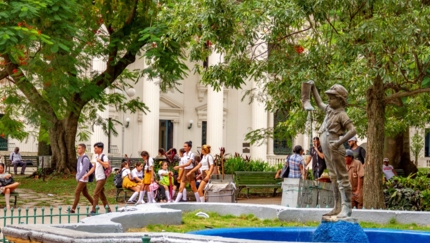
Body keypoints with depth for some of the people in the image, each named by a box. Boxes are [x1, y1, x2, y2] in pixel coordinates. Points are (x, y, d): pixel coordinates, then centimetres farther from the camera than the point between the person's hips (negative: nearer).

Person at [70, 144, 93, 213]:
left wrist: (78, 177, -13)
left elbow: (84, 169, -19)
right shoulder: (79, 157, 14)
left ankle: (73, 209, -11)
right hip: (80, 179, 9)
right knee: (85, 194, 12)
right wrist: (77, 177, 9)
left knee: (77, 192, -11)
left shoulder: (85, 158, -15)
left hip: (83, 179, -9)